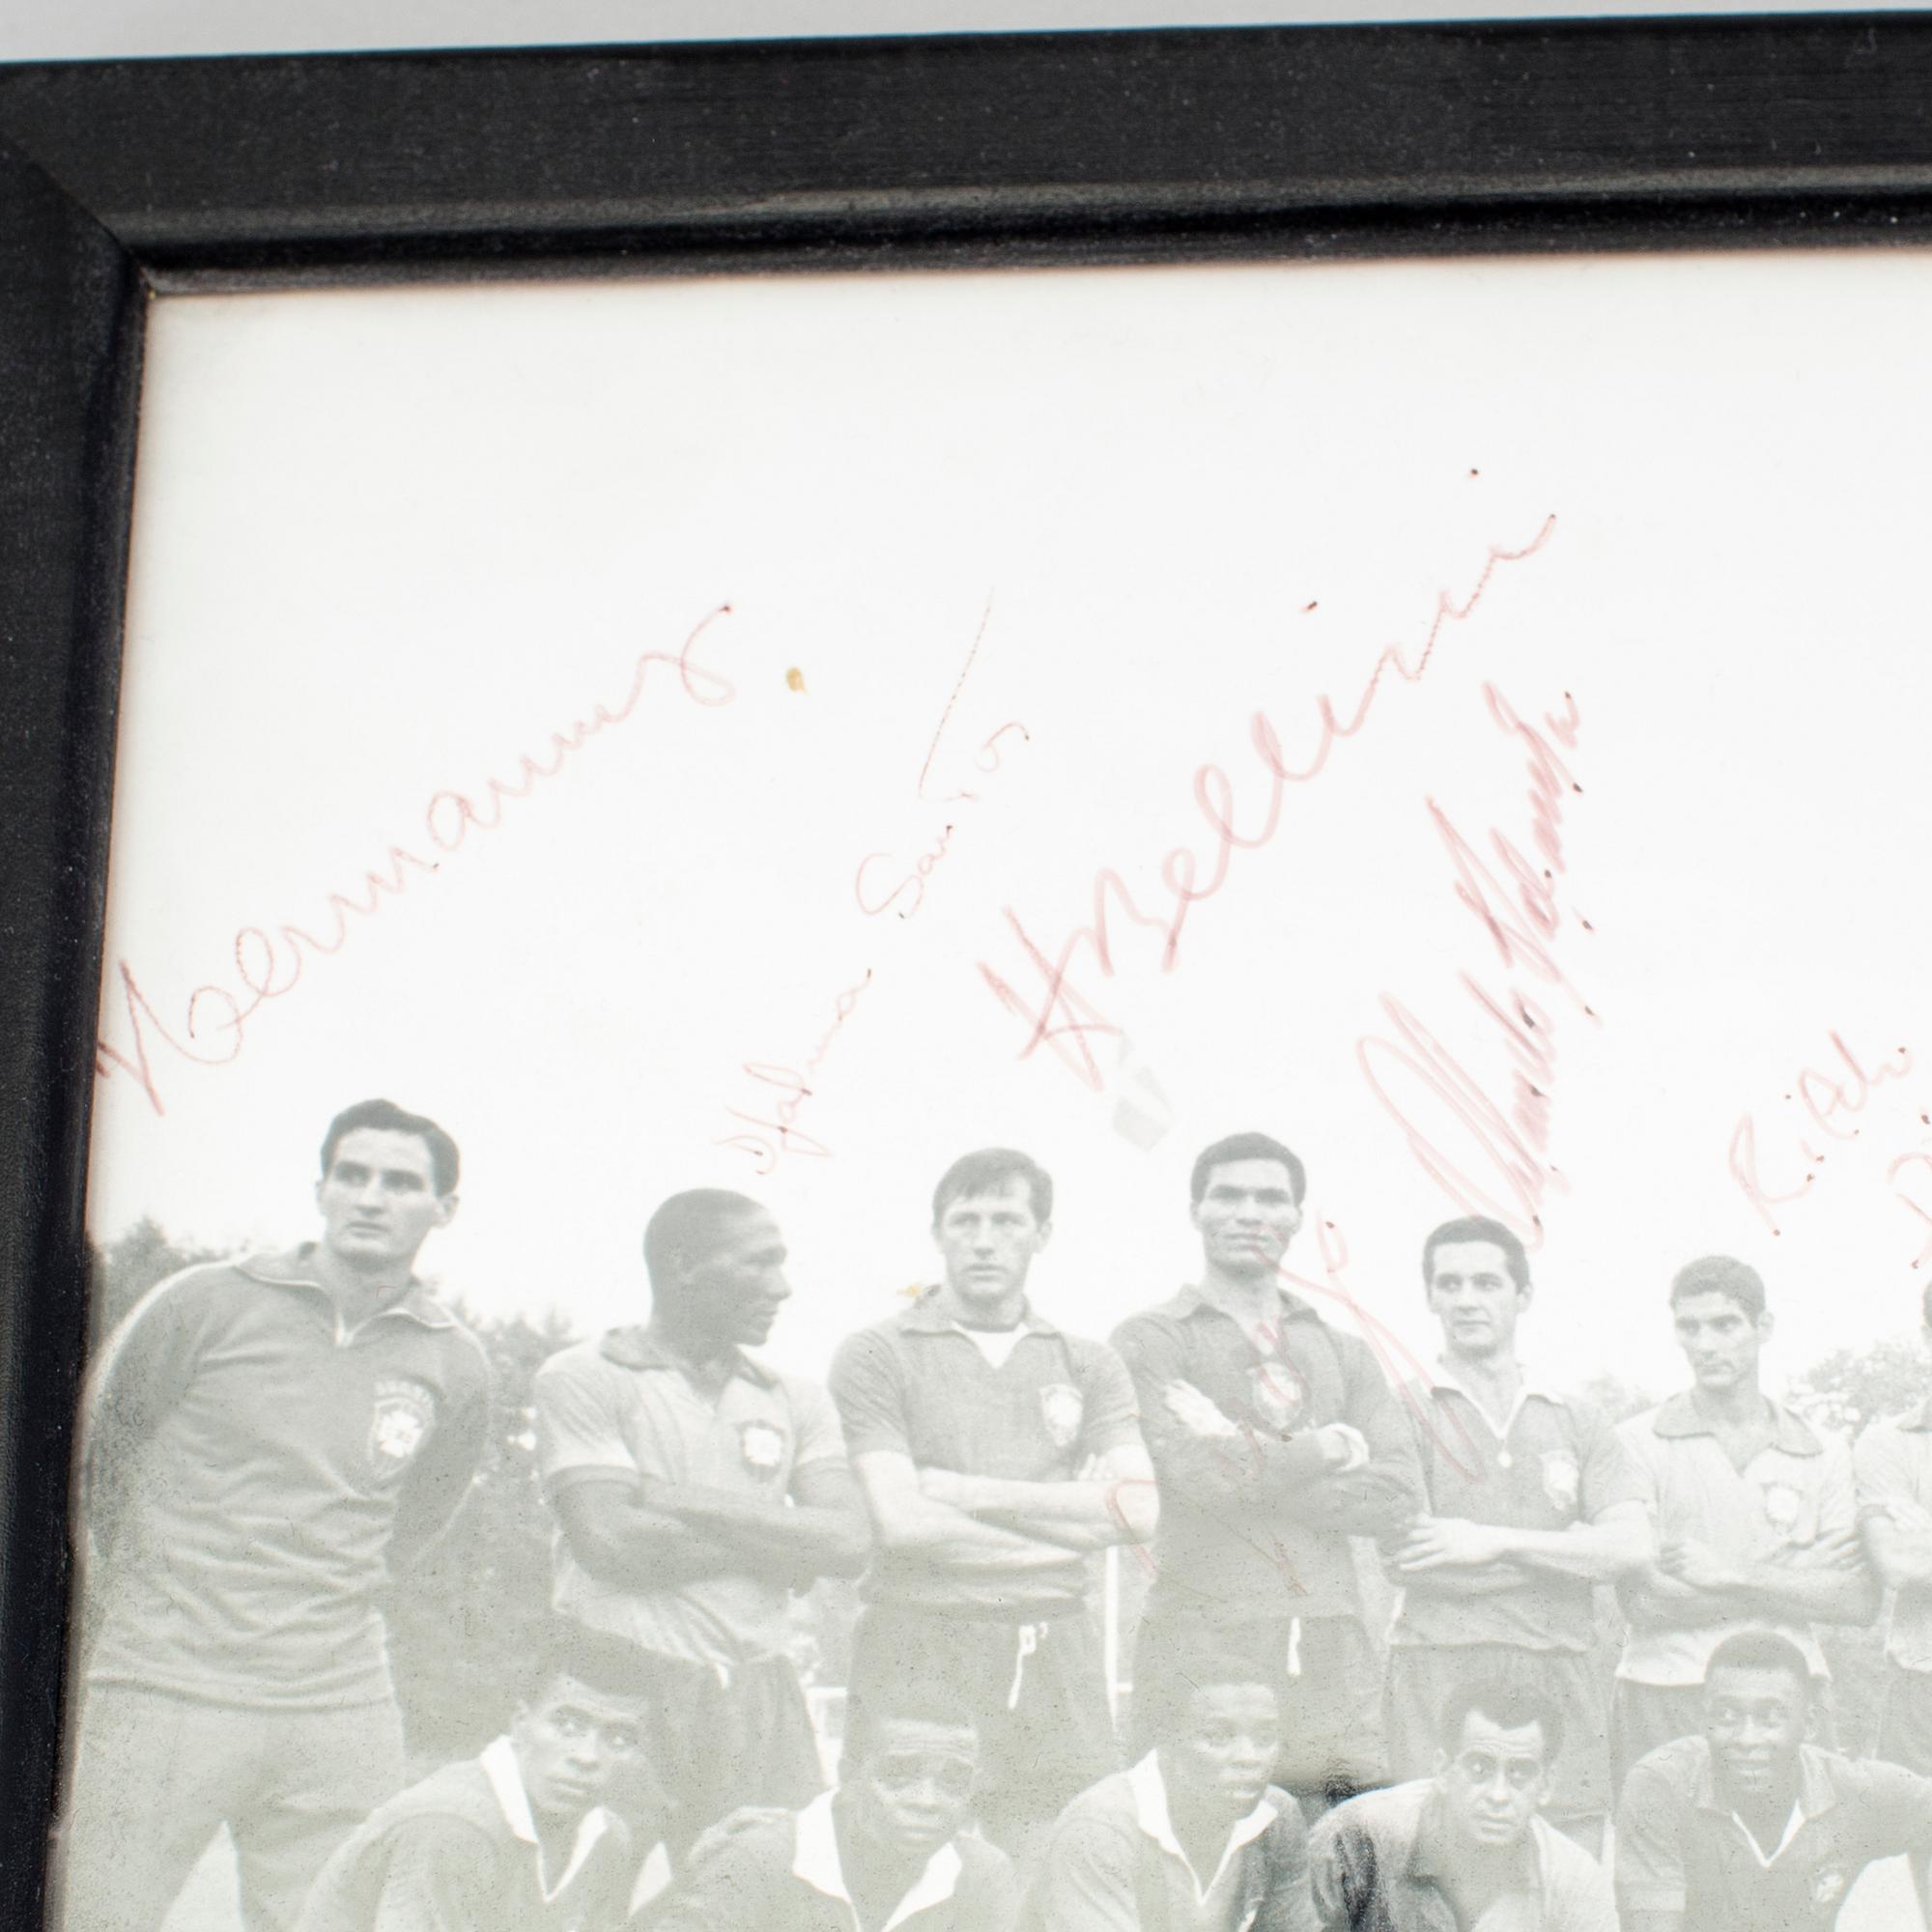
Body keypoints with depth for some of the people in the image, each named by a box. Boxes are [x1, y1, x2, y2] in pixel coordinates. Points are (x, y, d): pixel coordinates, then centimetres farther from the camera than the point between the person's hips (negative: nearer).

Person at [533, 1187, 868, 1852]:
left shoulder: (795, 1399, 16)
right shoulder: (583, 1378, 2)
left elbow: (847, 1545, 1)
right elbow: (611, 1542, -12)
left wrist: (679, 1499, -7)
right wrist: (779, 1543, -3)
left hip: (760, 1697, 4)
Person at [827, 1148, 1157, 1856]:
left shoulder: (1089, 1365, 14)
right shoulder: (876, 1357, 3)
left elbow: (1137, 1510, 0)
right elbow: (902, 1523, -8)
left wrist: (970, 1492, -5)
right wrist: (1069, 1517, -1)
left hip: (1057, 1658, 3)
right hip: (922, 1653, -3)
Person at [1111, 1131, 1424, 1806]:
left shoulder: (1344, 1354, 20)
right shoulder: (1151, 1341, 6)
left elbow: (1400, 1495, 5)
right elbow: (1197, 1473, -11)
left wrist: (1248, 1455, -3)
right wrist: (1330, 1448, 1)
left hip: (1334, 1656, 4)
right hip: (1202, 1645, -4)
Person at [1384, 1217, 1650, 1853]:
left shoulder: (1578, 1423, 18)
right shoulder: (1404, 1411, 9)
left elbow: (1631, 1545, 4)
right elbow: (1403, 1560, -3)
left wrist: (1495, 1542, -6)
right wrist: (1565, 1556, -1)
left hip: (1561, 1677, 3)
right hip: (1442, 1673, -3)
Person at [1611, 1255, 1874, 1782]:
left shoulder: (1821, 1457, 12)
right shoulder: (1637, 1443, 3)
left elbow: (1860, 1602, 3)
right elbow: (1643, 1600, -7)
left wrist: (1731, 1576, -7)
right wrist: (1794, 1582, -3)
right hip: (1665, 1699, -2)